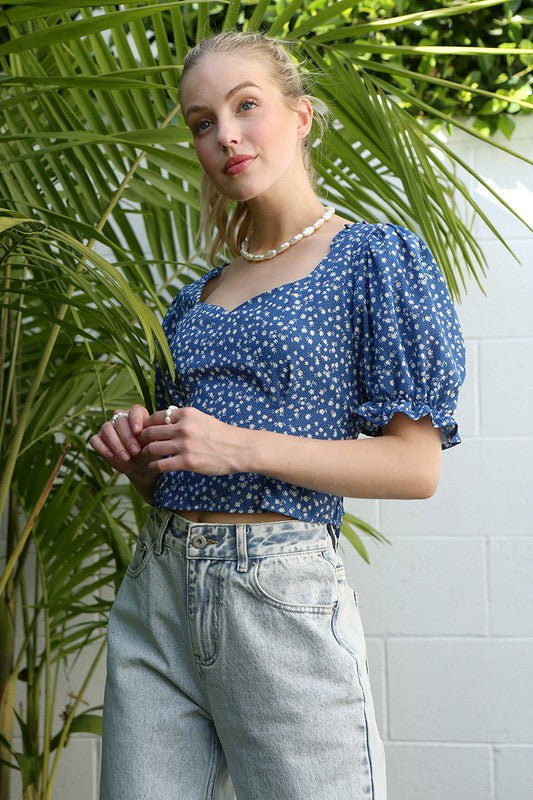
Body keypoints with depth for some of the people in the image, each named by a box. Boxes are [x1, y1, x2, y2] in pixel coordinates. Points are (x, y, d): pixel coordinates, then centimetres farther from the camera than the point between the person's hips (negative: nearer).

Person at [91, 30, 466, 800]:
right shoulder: (195, 296, 17)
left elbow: (417, 467, -7)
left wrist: (244, 447, -15)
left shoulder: (375, 259, -1)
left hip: (279, 590, -5)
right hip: (157, 586, 6)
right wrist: (137, 450, 1)